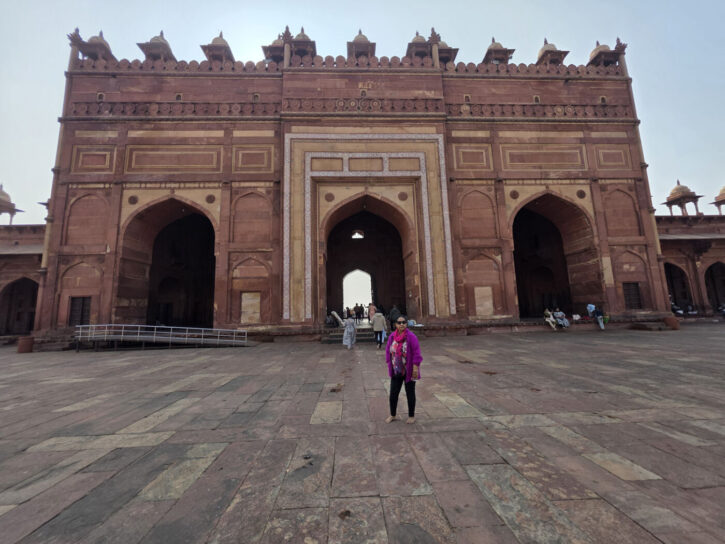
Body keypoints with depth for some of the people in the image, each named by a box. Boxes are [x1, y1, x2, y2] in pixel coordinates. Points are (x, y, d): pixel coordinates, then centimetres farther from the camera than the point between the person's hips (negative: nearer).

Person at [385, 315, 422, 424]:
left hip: (409, 372, -4)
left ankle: (411, 416, 34)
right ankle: (393, 415, 34)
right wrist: (389, 365, 5)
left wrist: (415, 368, -16)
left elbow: (416, 354, -15)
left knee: (410, 394, 14)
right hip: (396, 371, 4)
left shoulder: (411, 337, -17)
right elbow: (388, 351, 6)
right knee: (393, 394, 12)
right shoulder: (392, 336, -4)